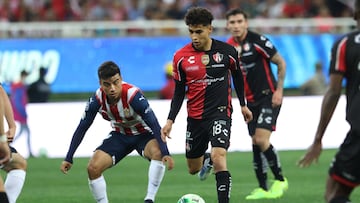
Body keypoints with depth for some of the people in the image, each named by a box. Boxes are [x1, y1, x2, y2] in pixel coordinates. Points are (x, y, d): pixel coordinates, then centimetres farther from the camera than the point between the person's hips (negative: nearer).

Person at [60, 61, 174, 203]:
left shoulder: (133, 95, -33)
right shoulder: (97, 100, -21)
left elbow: (154, 124, -34)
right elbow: (82, 128, -8)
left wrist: (165, 153, -45)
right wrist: (69, 159, -8)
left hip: (143, 134, -4)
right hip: (120, 135, 4)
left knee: (158, 153, -36)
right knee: (93, 168, -13)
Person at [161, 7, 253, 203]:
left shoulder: (227, 51, -7)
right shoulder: (181, 57, -5)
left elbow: (237, 76, 12)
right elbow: (179, 92, 5)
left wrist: (243, 105, 21)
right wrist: (170, 120, -3)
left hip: (220, 112, -3)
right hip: (195, 117, 3)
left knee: (219, 156, -26)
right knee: (193, 169, 14)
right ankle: (206, 159, 50)